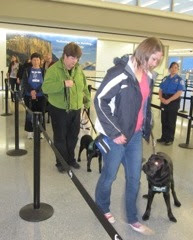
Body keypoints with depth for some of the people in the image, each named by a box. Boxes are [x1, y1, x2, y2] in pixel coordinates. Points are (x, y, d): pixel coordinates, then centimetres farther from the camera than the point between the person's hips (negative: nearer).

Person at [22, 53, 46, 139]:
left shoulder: (43, 71, 5)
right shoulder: (27, 70, 5)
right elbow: (24, 82, -3)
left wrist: (36, 91, -17)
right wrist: (31, 91, -20)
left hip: (41, 96, 0)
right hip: (29, 95, 0)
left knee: (41, 113, 3)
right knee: (29, 113, 4)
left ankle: (40, 131, 13)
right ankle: (30, 131, 13)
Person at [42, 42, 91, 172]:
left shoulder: (79, 70, 5)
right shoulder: (54, 69, -13)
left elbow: (84, 87, 15)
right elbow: (45, 87, -24)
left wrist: (87, 100, 13)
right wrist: (63, 83, -32)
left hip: (75, 109, 5)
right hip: (59, 110, -5)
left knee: (73, 136, 16)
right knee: (60, 137, 7)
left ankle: (71, 159, 34)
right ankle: (61, 162, 23)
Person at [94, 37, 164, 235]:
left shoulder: (148, 76, 7)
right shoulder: (121, 72, -18)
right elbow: (99, 100, -19)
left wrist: (146, 129, 13)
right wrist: (114, 132, -19)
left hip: (135, 135, 7)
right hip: (116, 135, -7)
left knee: (134, 178, 14)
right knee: (109, 175, 12)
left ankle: (132, 219, 34)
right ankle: (101, 210, 39)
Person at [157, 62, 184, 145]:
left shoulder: (179, 79, -4)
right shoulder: (165, 79, 10)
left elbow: (179, 93, -13)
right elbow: (160, 90, 9)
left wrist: (169, 100, -19)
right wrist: (161, 98, -10)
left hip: (173, 102, -5)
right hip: (164, 101, 5)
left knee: (171, 122, 2)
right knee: (164, 120, 10)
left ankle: (170, 139, 12)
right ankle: (163, 137, 21)